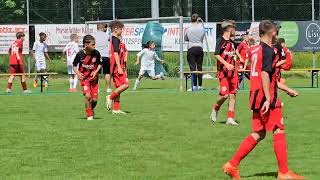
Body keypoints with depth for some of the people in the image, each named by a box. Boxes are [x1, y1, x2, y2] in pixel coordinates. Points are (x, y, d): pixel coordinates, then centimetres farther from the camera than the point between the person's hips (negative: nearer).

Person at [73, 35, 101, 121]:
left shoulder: (96, 53, -9)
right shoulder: (80, 54, -14)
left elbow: (99, 64, 7)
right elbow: (74, 65, 1)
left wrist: (96, 71, -9)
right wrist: (78, 73, -14)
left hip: (94, 78, 2)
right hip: (84, 78, -2)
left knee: (95, 99, 0)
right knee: (87, 96, -19)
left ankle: (92, 109, 33)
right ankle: (89, 115, -2)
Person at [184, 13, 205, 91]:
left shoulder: (188, 29, -3)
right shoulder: (201, 28, 0)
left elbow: (185, 39, 11)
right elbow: (202, 38, 11)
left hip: (191, 49, -2)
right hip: (200, 48, 2)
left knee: (193, 67, -4)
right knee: (199, 67, 6)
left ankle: (195, 86, -9)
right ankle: (200, 85, 8)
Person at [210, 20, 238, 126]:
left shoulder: (232, 42, 14)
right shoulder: (221, 41, -7)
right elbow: (216, 55, -16)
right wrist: (226, 64, -26)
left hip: (232, 72, 7)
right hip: (223, 72, -7)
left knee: (232, 95, 3)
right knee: (225, 94, -13)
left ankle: (230, 119, 5)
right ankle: (215, 109, 15)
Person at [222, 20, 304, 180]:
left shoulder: (255, 50, 17)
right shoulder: (269, 51, -12)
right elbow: (265, 75, -22)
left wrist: (287, 89, 28)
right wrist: (268, 99, -24)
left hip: (257, 98, 9)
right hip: (267, 97, -9)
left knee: (258, 134, 13)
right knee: (279, 132, -1)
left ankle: (232, 165, 10)